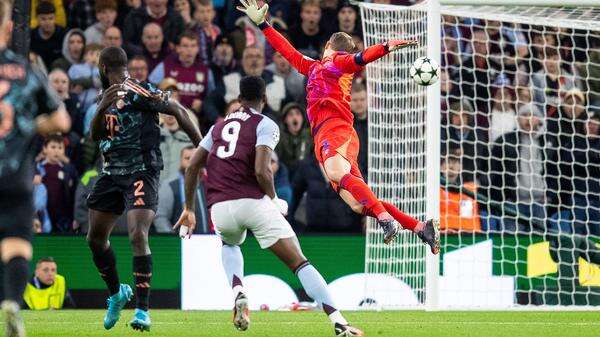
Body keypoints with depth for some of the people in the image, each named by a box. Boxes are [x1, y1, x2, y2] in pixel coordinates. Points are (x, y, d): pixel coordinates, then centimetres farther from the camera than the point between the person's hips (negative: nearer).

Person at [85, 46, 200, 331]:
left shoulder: (138, 92, -12)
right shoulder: (107, 97, 13)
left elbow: (177, 111, -12)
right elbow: (95, 135, 3)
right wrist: (102, 108, -17)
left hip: (141, 172, -9)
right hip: (112, 173, 9)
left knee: (138, 236, -22)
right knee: (95, 238, 13)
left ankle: (142, 309, -20)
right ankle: (116, 293, 34)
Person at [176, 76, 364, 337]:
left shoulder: (219, 126, 21)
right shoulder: (265, 125, 4)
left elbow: (192, 167, 20)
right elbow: (261, 171, -11)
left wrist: (189, 208, 28)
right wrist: (274, 199, 6)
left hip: (220, 209, 4)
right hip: (254, 203, -4)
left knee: (230, 244, 38)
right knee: (300, 263, -1)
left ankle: (239, 294, 9)